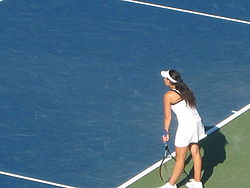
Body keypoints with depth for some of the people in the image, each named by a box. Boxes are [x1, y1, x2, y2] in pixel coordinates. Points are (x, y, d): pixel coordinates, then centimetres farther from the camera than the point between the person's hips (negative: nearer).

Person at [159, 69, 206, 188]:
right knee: (195, 153, 17)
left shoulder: (169, 96, -12)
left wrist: (166, 132, 6)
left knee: (180, 158, 5)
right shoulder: (185, 90, 9)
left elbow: (168, 117, -6)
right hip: (197, 121, 8)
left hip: (186, 126, -8)